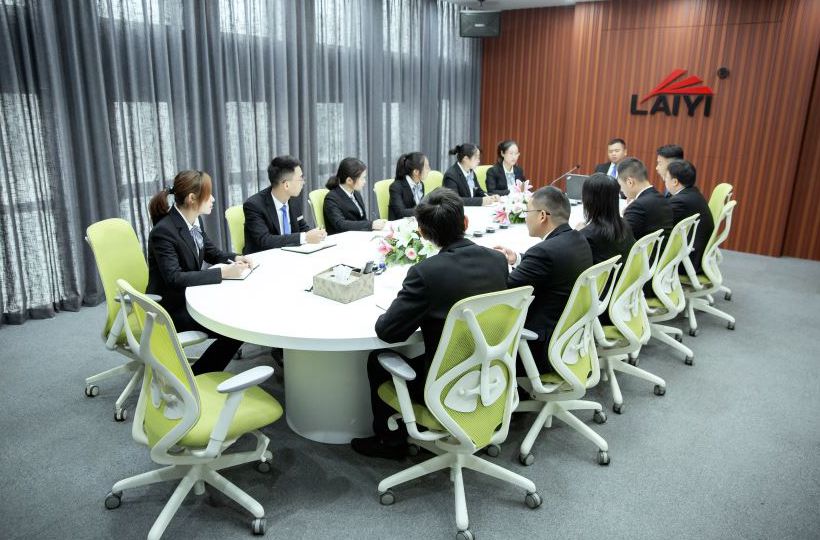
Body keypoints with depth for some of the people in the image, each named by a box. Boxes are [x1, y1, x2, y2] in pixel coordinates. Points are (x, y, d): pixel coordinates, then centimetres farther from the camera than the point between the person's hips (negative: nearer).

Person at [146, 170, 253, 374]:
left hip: (192, 296, 8)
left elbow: (213, 253, 14)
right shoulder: (163, 231, -23)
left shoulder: (194, 221, 0)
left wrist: (235, 258, -7)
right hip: (172, 308, -8)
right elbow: (175, 278, -30)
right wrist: (223, 273, -31)